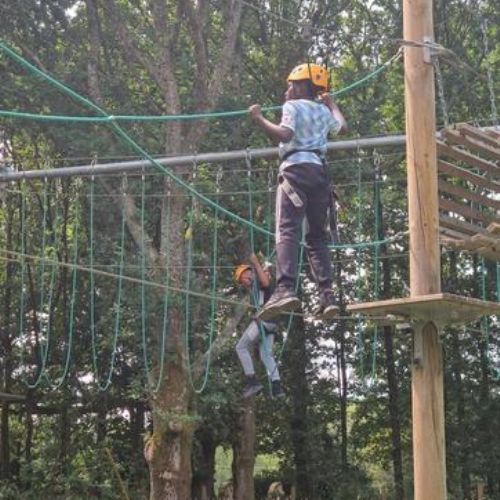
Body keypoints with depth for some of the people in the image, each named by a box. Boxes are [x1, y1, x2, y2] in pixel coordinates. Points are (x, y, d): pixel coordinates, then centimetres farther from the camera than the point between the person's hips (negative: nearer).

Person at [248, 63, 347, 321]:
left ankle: (285, 288, -36)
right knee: (317, 236, 10)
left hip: (297, 168, -6)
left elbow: (284, 134, -13)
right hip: (320, 171, 6)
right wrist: (331, 104, 61)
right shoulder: (323, 111, 24)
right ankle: (327, 295, -1)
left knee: (287, 230, -18)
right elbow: (342, 126, 46)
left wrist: (259, 119, -4)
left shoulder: (293, 106, 5)